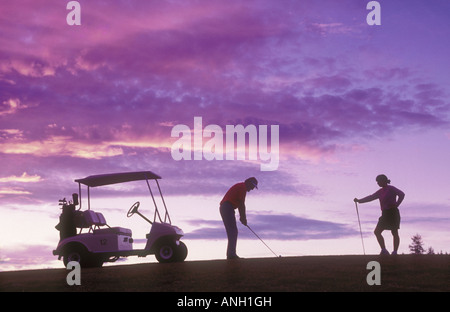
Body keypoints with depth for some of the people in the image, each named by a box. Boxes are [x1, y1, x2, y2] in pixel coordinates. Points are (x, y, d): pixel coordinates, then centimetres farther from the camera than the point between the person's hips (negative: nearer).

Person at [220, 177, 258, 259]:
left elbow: (239, 204, 25)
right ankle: (231, 254, -18)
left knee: (232, 232, 10)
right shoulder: (243, 187, -7)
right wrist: (243, 218, -4)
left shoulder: (240, 186, 25)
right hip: (228, 208, -10)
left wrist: (242, 217, 20)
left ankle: (230, 254, 10)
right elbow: (242, 204, -10)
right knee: (233, 232, -13)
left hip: (224, 208, 10)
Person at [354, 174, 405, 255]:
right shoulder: (380, 191, 16)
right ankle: (384, 250, -1)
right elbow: (371, 197, 16)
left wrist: (396, 204, -15)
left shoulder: (391, 189, -6)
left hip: (392, 213, -8)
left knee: (394, 233, -5)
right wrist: (359, 200, 9)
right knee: (377, 232, 0)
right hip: (385, 214, 8)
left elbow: (402, 194, -17)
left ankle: (395, 252, -6)